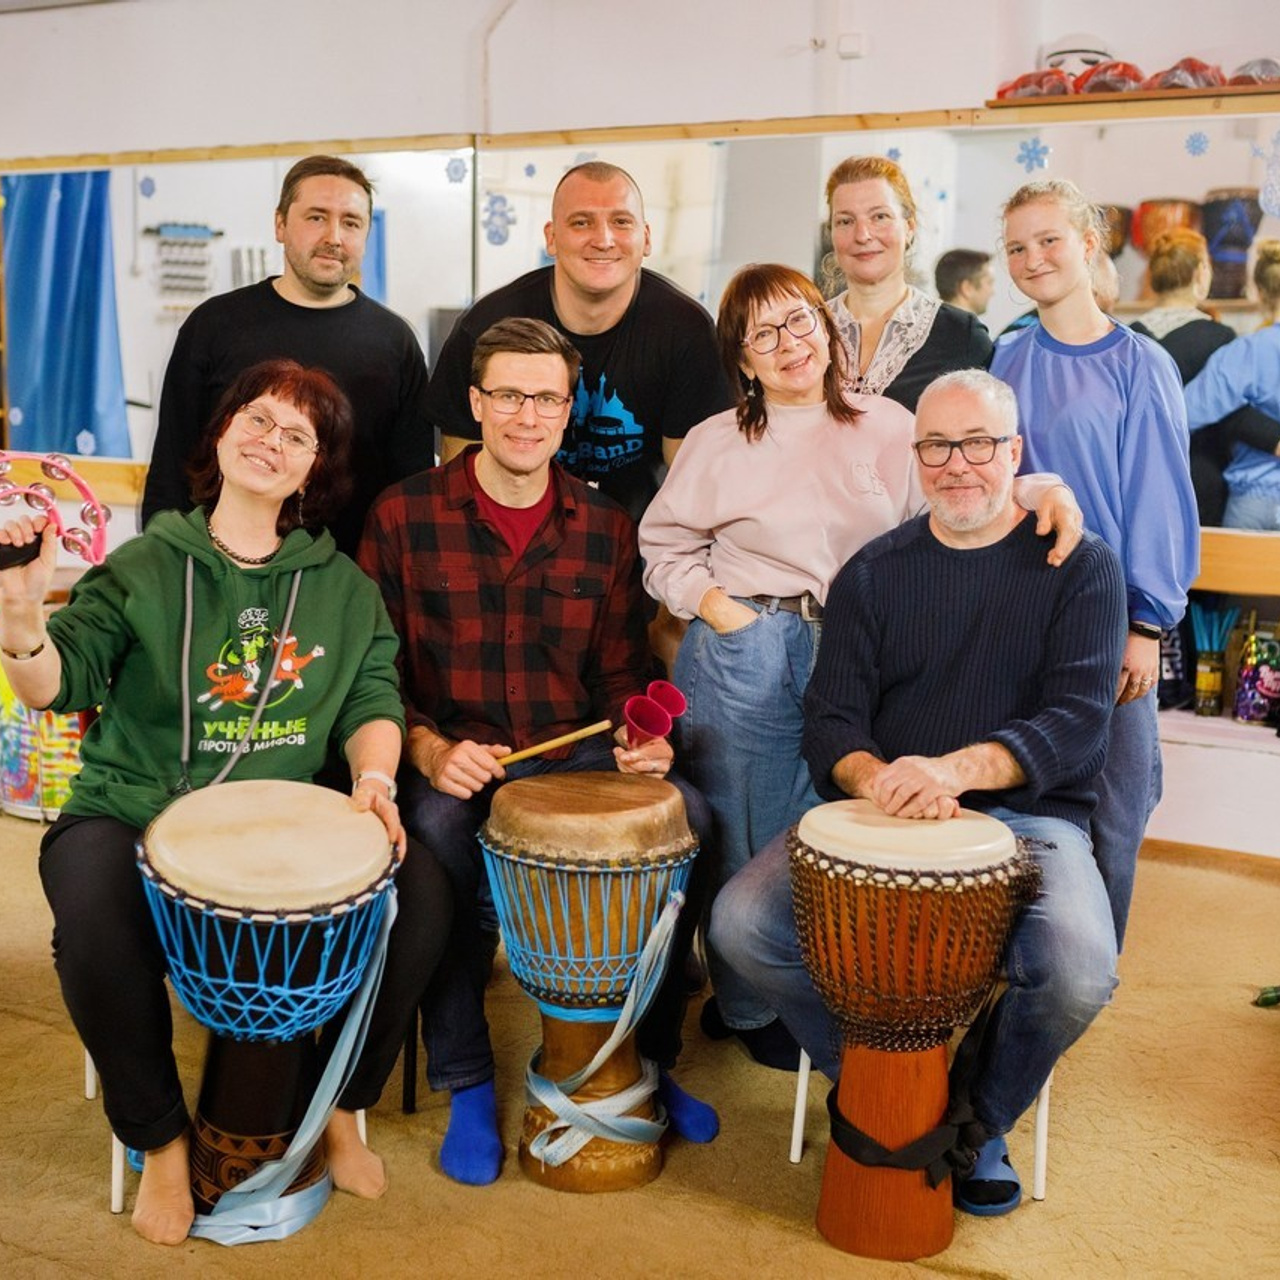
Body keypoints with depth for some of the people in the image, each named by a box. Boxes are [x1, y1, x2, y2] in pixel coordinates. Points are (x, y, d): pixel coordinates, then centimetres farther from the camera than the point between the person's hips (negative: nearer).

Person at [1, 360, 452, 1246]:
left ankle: (341, 1107, 5)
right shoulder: (146, 567, 4)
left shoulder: (343, 586, 11)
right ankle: (162, 1139, -4)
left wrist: (373, 777, -15)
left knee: (421, 891, -20)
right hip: (134, 814, -1)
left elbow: (374, 698, 5)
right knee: (94, 917, -33)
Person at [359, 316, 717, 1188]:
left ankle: (650, 1057, 0)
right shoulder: (403, 518, 0)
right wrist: (428, 750, -19)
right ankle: (468, 1084, -14)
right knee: (441, 828, -35)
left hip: (573, 753, 3)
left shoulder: (605, 529, 8)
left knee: (685, 817, -22)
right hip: (453, 756, -2)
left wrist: (639, 737, -10)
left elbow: (619, 671, 11)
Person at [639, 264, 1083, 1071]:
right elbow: (666, 549, 5)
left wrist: (1046, 489, -14)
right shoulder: (716, 442, 5)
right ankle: (747, 1008, 26)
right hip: (743, 663, -1)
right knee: (748, 841, 8)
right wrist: (722, 611, -9)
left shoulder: (888, 427, 8)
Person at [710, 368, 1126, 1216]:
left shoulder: (1080, 566, 2)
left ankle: (982, 1124, 5)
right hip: (880, 814, 2)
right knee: (743, 922, -20)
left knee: (1078, 975, -30)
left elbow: (1081, 719, -10)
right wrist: (877, 778, -22)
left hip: (1028, 815, -2)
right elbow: (832, 719, 2)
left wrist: (955, 768, -28)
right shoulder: (875, 573, 9)